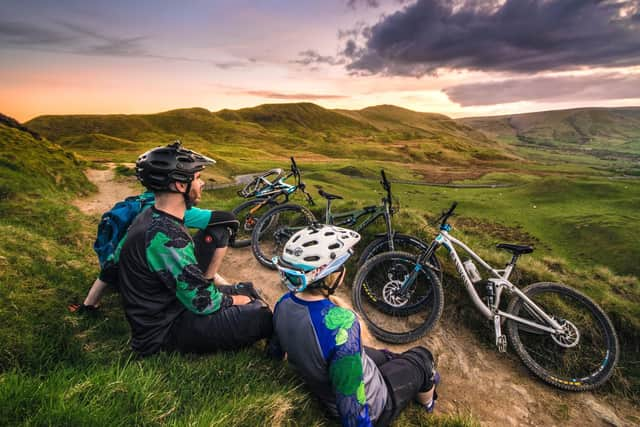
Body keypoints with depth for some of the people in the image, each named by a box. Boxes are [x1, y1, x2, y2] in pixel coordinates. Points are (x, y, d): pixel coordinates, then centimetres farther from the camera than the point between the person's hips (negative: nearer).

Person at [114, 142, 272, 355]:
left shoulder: (148, 217, 0)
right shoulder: (166, 237, -31)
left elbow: (116, 257, 13)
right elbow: (204, 303, -27)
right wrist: (234, 300, -8)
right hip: (164, 331, -9)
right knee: (261, 318, -21)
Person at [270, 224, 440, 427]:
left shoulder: (283, 304, -17)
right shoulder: (340, 322, -41)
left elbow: (276, 351, 3)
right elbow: (352, 406, -34)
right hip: (371, 407, -5)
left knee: (385, 355, 28)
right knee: (422, 357, 18)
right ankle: (427, 402, 49)